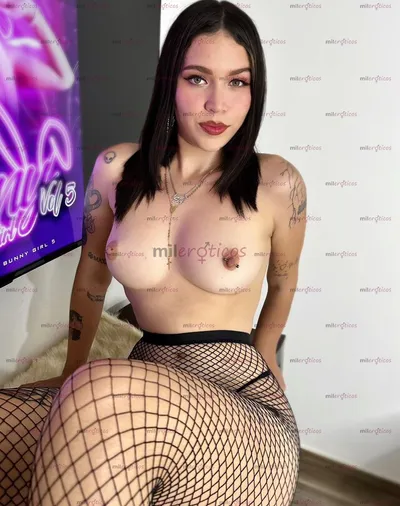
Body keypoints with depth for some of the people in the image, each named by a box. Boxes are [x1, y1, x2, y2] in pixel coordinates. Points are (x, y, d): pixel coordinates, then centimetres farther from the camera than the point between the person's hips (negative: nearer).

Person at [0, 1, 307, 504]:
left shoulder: (278, 184, -4)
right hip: (147, 397, 3)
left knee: (103, 393, -35)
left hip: (245, 415, -2)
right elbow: (92, 277, 17)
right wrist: (72, 375, 23)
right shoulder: (116, 169, 2)